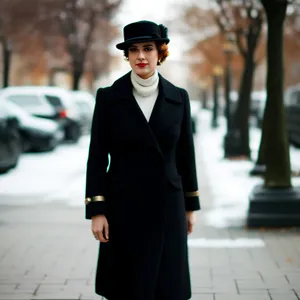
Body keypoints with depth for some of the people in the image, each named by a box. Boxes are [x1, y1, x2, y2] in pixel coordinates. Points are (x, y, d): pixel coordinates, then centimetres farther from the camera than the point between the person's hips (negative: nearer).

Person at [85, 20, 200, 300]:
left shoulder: (178, 97, 2)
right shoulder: (108, 97, -4)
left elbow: (185, 154, 8)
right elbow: (97, 157, -4)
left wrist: (190, 206, 9)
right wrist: (96, 211, -9)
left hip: (166, 205, 2)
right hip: (124, 204, -1)